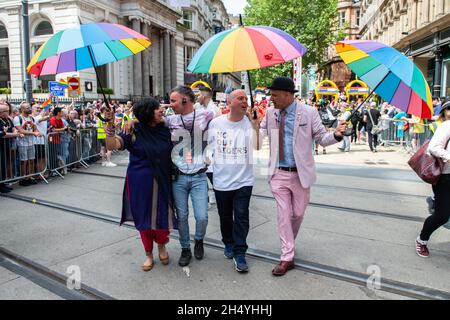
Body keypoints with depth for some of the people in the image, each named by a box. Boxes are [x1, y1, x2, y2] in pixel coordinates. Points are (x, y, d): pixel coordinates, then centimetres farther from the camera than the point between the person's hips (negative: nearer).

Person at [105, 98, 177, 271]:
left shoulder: (165, 130, 2)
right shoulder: (134, 132, -8)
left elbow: (174, 151, 14)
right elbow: (112, 145, -17)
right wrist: (110, 125, -29)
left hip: (162, 181, 2)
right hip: (140, 183, -2)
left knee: (162, 216, 5)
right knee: (144, 218, 10)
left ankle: (162, 246, 35)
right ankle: (149, 254, 31)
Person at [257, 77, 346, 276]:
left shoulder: (309, 113, -7)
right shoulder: (270, 113, 1)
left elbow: (321, 138, -2)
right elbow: (261, 132, 13)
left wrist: (336, 135, -22)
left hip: (300, 173, -1)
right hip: (279, 173, 1)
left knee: (298, 214, 15)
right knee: (283, 214, 3)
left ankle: (288, 243, 43)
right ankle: (287, 257, 15)